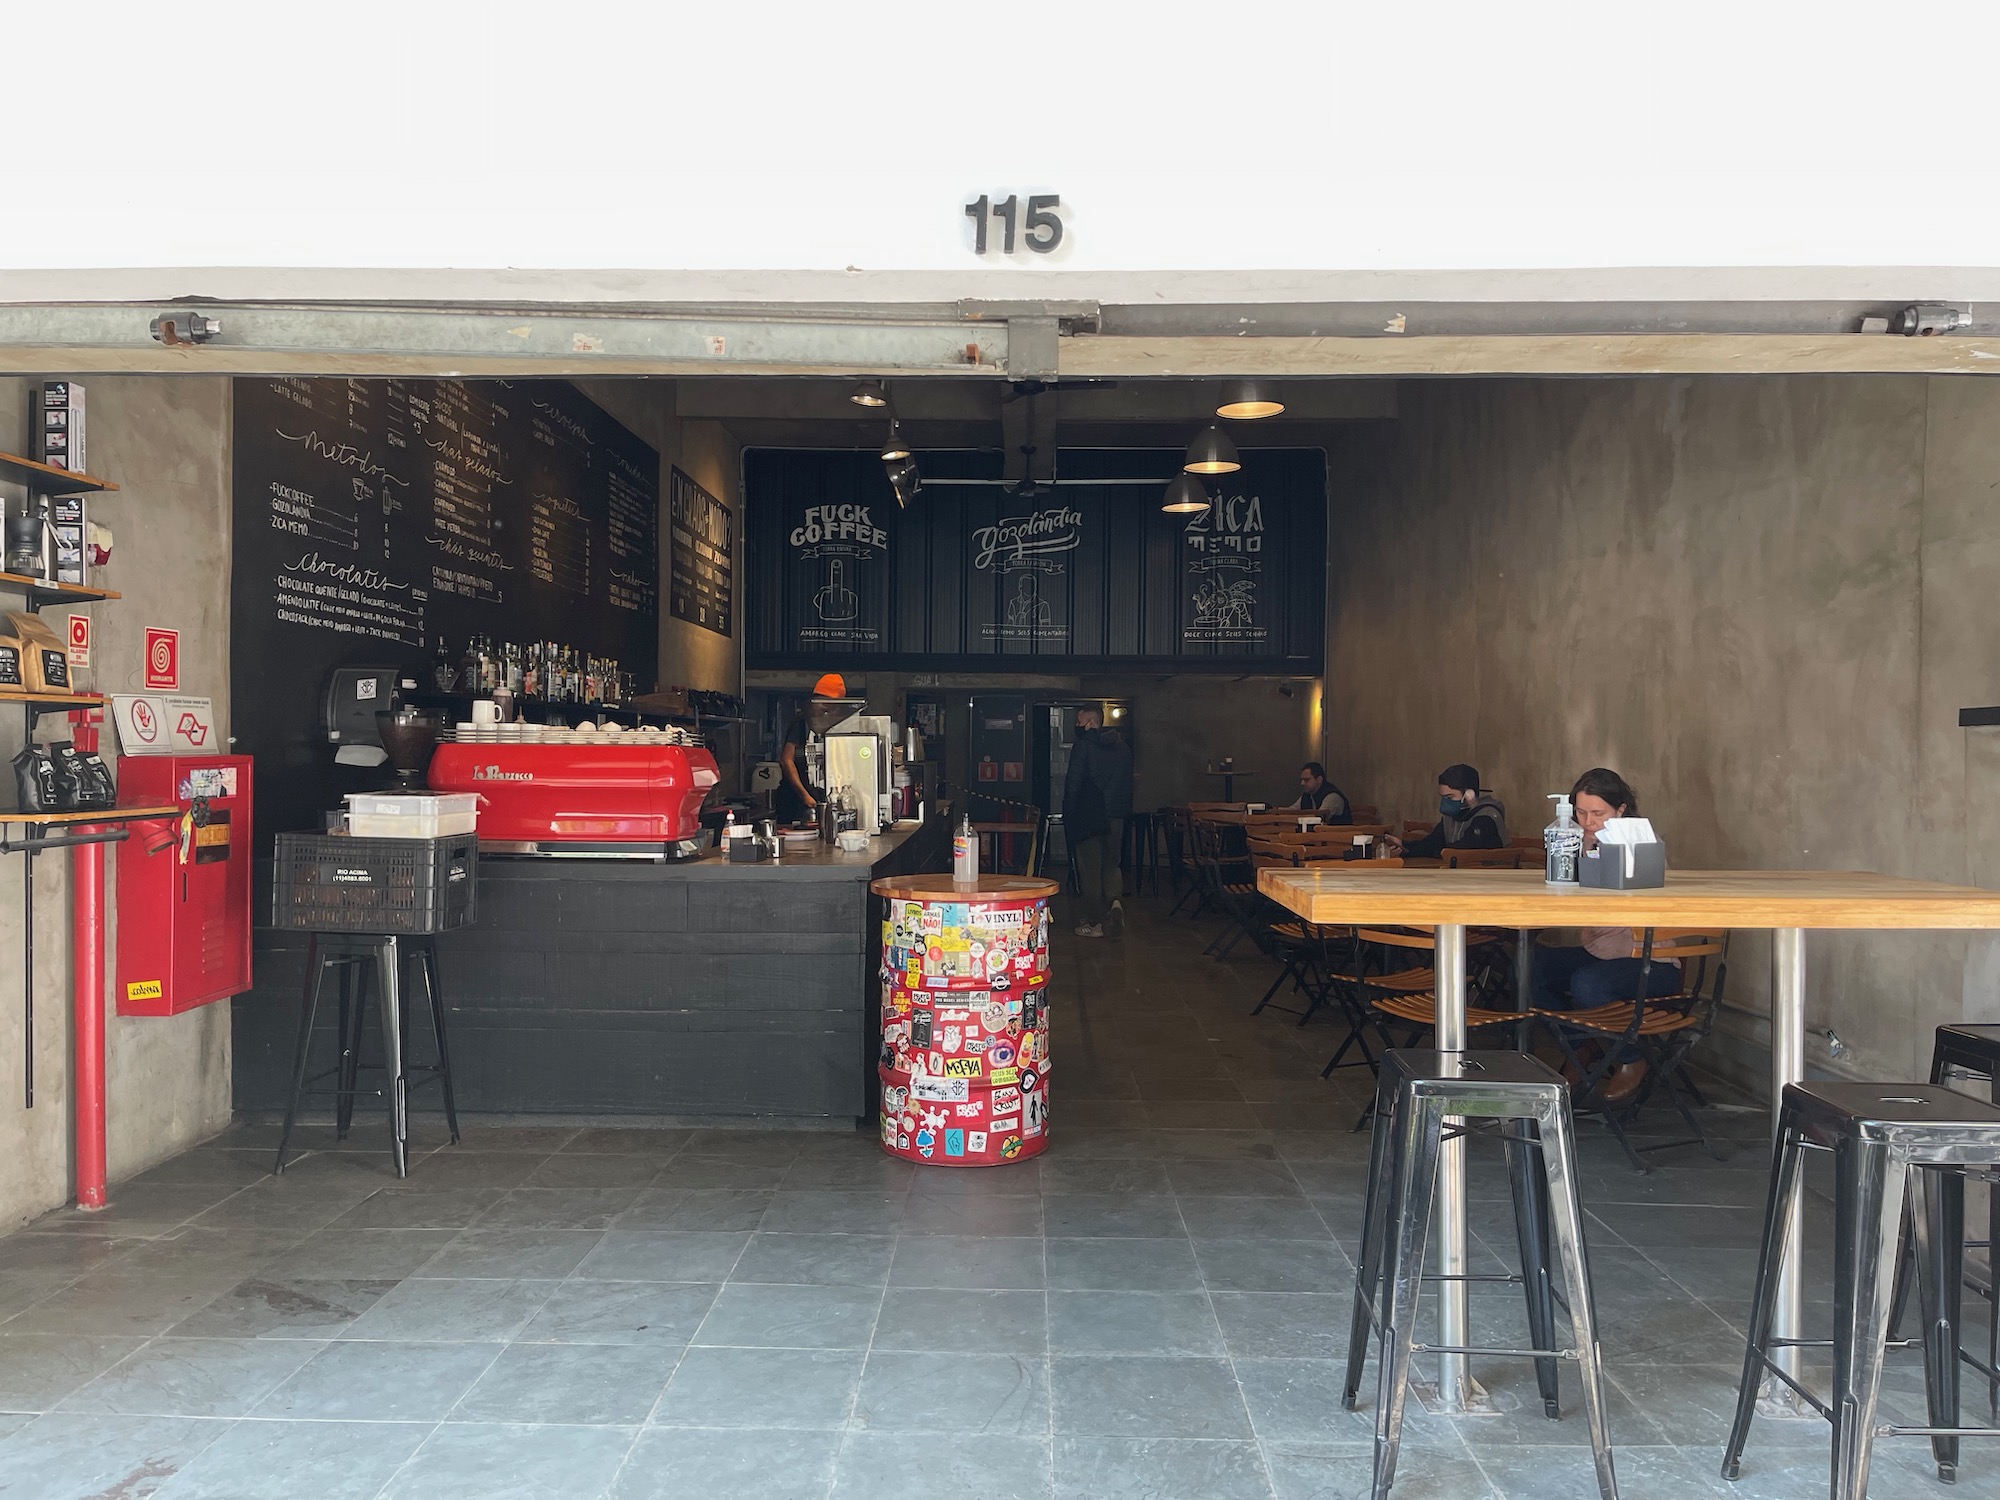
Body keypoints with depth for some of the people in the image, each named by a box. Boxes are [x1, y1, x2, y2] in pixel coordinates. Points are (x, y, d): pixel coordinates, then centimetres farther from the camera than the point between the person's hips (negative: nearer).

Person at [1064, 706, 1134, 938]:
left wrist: (1068, 814, -4)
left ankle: (1094, 923, 5)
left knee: (1089, 869, 3)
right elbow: (1128, 782, 12)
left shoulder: (1083, 746, -10)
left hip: (1088, 816, -5)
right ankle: (1115, 900, -9)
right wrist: (1123, 810, 16)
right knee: (1110, 863, 18)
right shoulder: (1123, 747, 9)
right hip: (1116, 815, 5)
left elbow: (1073, 783, -12)